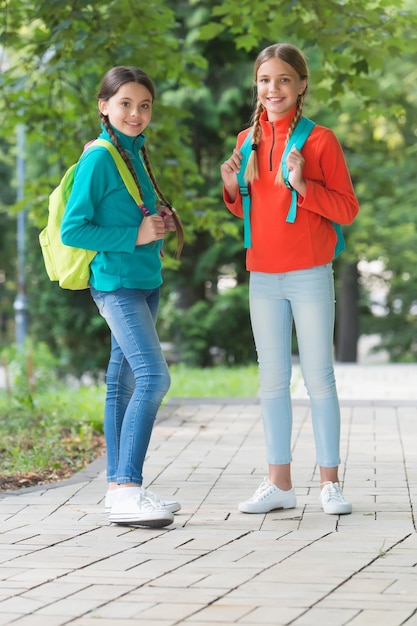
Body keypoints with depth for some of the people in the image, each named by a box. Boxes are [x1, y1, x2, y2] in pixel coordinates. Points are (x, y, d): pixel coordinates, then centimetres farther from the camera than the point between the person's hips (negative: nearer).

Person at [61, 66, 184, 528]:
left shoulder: (135, 152, 13)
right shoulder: (98, 158, -12)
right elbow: (72, 230, -15)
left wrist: (158, 223, 3)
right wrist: (134, 236, -18)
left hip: (143, 281, 9)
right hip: (115, 282, -9)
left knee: (125, 382, 10)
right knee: (154, 376, -19)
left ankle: (120, 488, 14)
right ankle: (126, 490, -20)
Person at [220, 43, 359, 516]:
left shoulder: (320, 140, -6)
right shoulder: (248, 140, 9)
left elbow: (347, 209, -7)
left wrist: (303, 185, -20)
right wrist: (232, 189, -1)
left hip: (310, 276, -5)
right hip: (263, 278, 5)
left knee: (319, 378, 1)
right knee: (272, 380, 8)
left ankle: (329, 484, 9)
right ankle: (279, 483, 15)